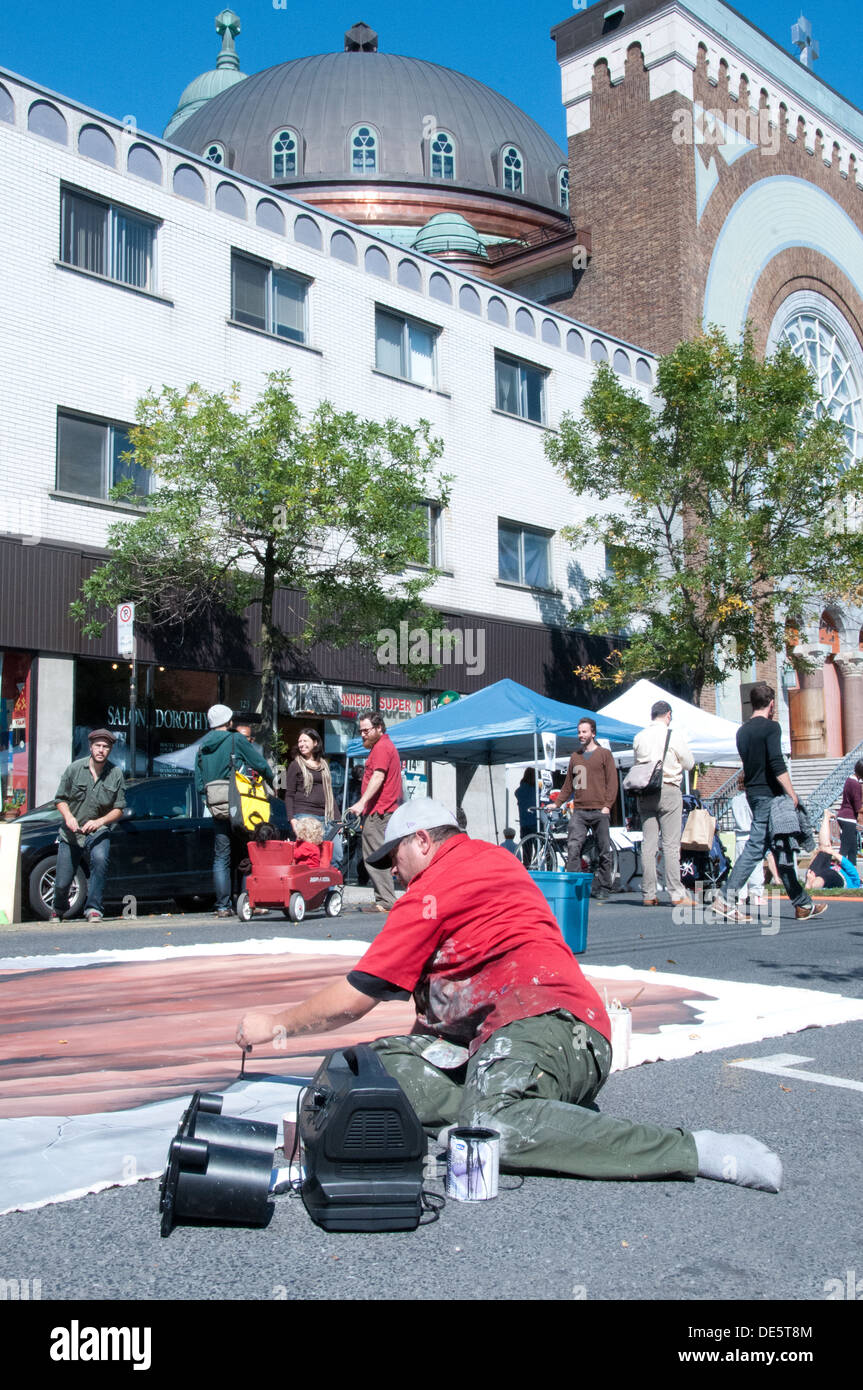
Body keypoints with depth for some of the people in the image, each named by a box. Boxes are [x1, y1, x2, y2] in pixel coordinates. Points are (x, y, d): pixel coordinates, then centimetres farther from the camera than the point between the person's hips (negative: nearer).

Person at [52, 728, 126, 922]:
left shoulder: (116, 773, -5)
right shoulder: (74, 768, -6)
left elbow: (118, 809, -2)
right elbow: (60, 799, 3)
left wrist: (99, 822, -19)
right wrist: (69, 817, -17)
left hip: (98, 831, 0)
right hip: (71, 833, 0)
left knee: (100, 859, -33)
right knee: (62, 884, 1)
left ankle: (93, 908, -19)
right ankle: (59, 908, 37)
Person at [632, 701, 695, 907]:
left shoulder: (639, 738, 6)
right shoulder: (674, 736, -6)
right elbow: (690, 765, 2)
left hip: (644, 793, 4)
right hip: (669, 790, -4)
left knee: (648, 844, 6)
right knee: (671, 844, -3)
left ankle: (648, 895, 7)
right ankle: (677, 895, -2)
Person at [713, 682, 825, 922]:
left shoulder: (742, 730, 13)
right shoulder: (771, 727, -10)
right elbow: (777, 764, -19)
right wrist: (792, 794, -16)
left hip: (753, 793, 8)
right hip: (770, 794, -8)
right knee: (756, 848, -7)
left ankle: (802, 904, 15)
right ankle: (727, 899, -11)